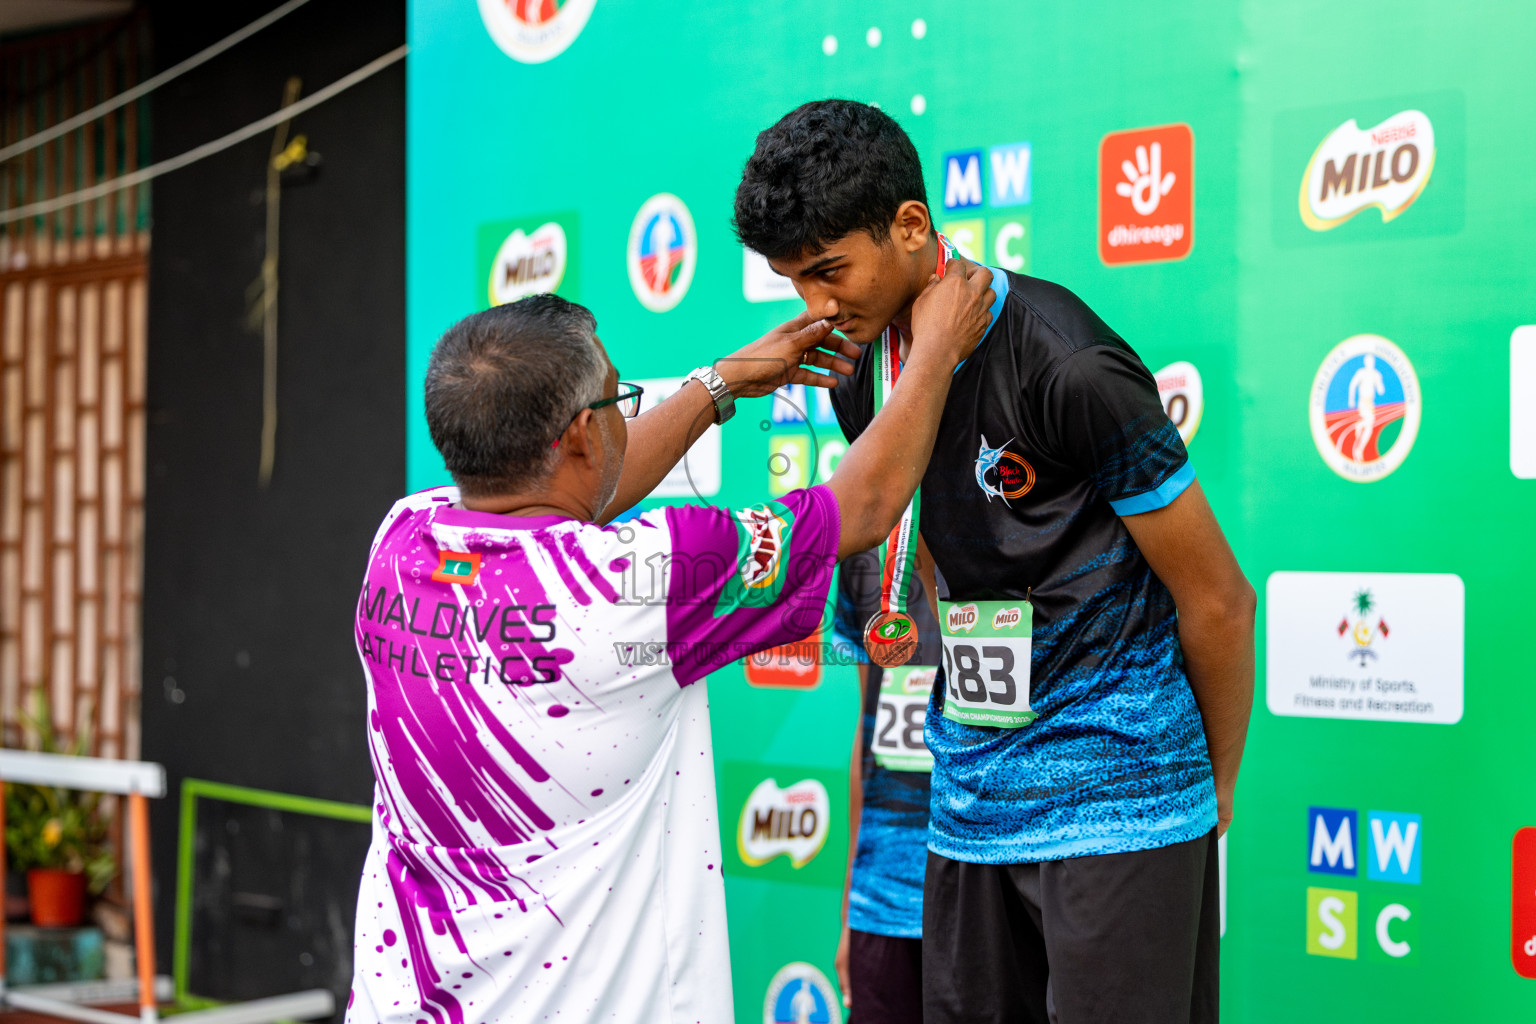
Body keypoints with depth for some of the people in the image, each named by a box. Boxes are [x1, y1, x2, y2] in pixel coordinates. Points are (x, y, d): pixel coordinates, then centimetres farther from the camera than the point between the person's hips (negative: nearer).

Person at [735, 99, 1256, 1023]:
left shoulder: (1067, 366, -18)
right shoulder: (862, 373, 5)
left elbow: (1217, 599, -11)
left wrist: (1215, 790, 1)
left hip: (1115, 802, -7)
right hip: (971, 807, 7)